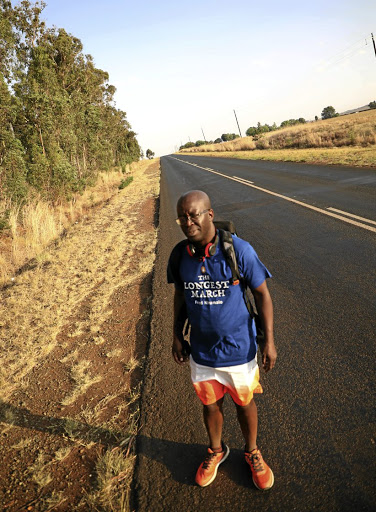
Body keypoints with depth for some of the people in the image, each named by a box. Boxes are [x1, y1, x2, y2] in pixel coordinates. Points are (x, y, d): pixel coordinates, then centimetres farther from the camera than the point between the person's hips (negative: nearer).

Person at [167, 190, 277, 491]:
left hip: (239, 349, -2)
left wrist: (269, 341, -9)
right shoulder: (180, 255, -9)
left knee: (244, 404, 19)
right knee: (210, 405, 22)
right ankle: (216, 452, 51)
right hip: (202, 350, 3)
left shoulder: (238, 250, -20)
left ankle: (252, 452, 48)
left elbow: (262, 293, -10)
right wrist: (177, 336, 8)